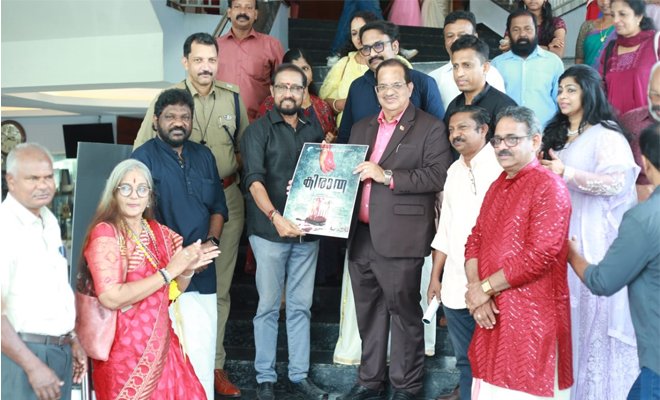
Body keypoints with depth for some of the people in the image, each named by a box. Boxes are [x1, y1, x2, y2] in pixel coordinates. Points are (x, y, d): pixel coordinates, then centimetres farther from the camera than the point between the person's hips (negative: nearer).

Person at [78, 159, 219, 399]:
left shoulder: (158, 232, 6)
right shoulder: (105, 234, -12)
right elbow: (111, 298, -24)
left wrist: (187, 269, -7)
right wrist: (169, 271, -22)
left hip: (162, 343, 6)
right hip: (125, 351, -6)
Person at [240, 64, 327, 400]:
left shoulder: (315, 129, 12)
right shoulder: (258, 130, -1)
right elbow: (254, 180, -14)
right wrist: (275, 216, -28)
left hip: (308, 231, 4)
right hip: (270, 232, -3)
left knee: (301, 306, 9)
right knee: (268, 306, 4)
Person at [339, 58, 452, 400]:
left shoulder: (430, 128, -3)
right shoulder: (362, 128, 17)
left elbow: (438, 176, -14)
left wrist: (387, 176, -19)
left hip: (399, 239, -6)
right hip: (361, 235, 6)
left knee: (404, 313, 4)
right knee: (368, 311, 15)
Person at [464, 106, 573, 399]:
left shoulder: (548, 187, -11)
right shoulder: (497, 186, 15)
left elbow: (539, 256, -20)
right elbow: (475, 241, 11)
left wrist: (485, 287, -13)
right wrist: (475, 290, -6)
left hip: (531, 318, -7)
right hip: (492, 314, 8)